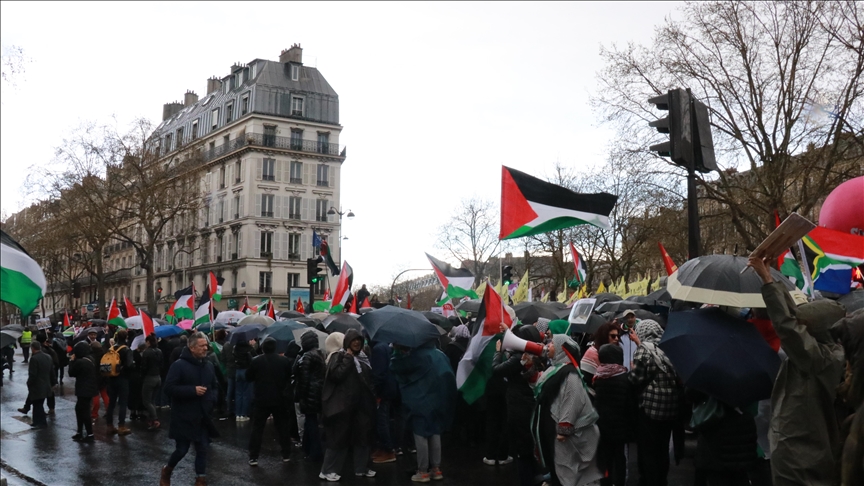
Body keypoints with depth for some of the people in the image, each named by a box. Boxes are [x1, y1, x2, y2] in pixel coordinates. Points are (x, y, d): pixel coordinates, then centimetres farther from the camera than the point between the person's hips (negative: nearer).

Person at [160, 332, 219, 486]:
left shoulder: (209, 365, 6)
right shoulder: (179, 365, -12)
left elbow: (214, 387, 19)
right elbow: (168, 388, -17)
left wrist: (212, 399, -2)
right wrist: (193, 390, -21)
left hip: (203, 416, 5)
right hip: (184, 417, -5)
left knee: (202, 449, 6)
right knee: (182, 450, 3)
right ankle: (167, 471, 31)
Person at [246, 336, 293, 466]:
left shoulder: (256, 361, -8)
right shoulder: (285, 361, -3)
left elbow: (248, 377, 2)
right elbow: (290, 377, 9)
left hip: (261, 400, -2)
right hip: (280, 400, 2)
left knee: (257, 428, 4)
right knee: (283, 427, 12)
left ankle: (253, 457, 2)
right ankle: (286, 455, 16)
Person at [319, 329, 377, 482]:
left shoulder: (363, 357, 13)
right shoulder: (338, 356, -5)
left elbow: (370, 379, 18)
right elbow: (336, 375, -21)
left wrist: (374, 395, 7)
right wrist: (348, 358, -16)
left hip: (361, 404, 6)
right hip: (343, 405, -6)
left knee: (362, 436, 11)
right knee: (339, 437, -3)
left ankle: (361, 468, 24)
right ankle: (327, 471, 4)